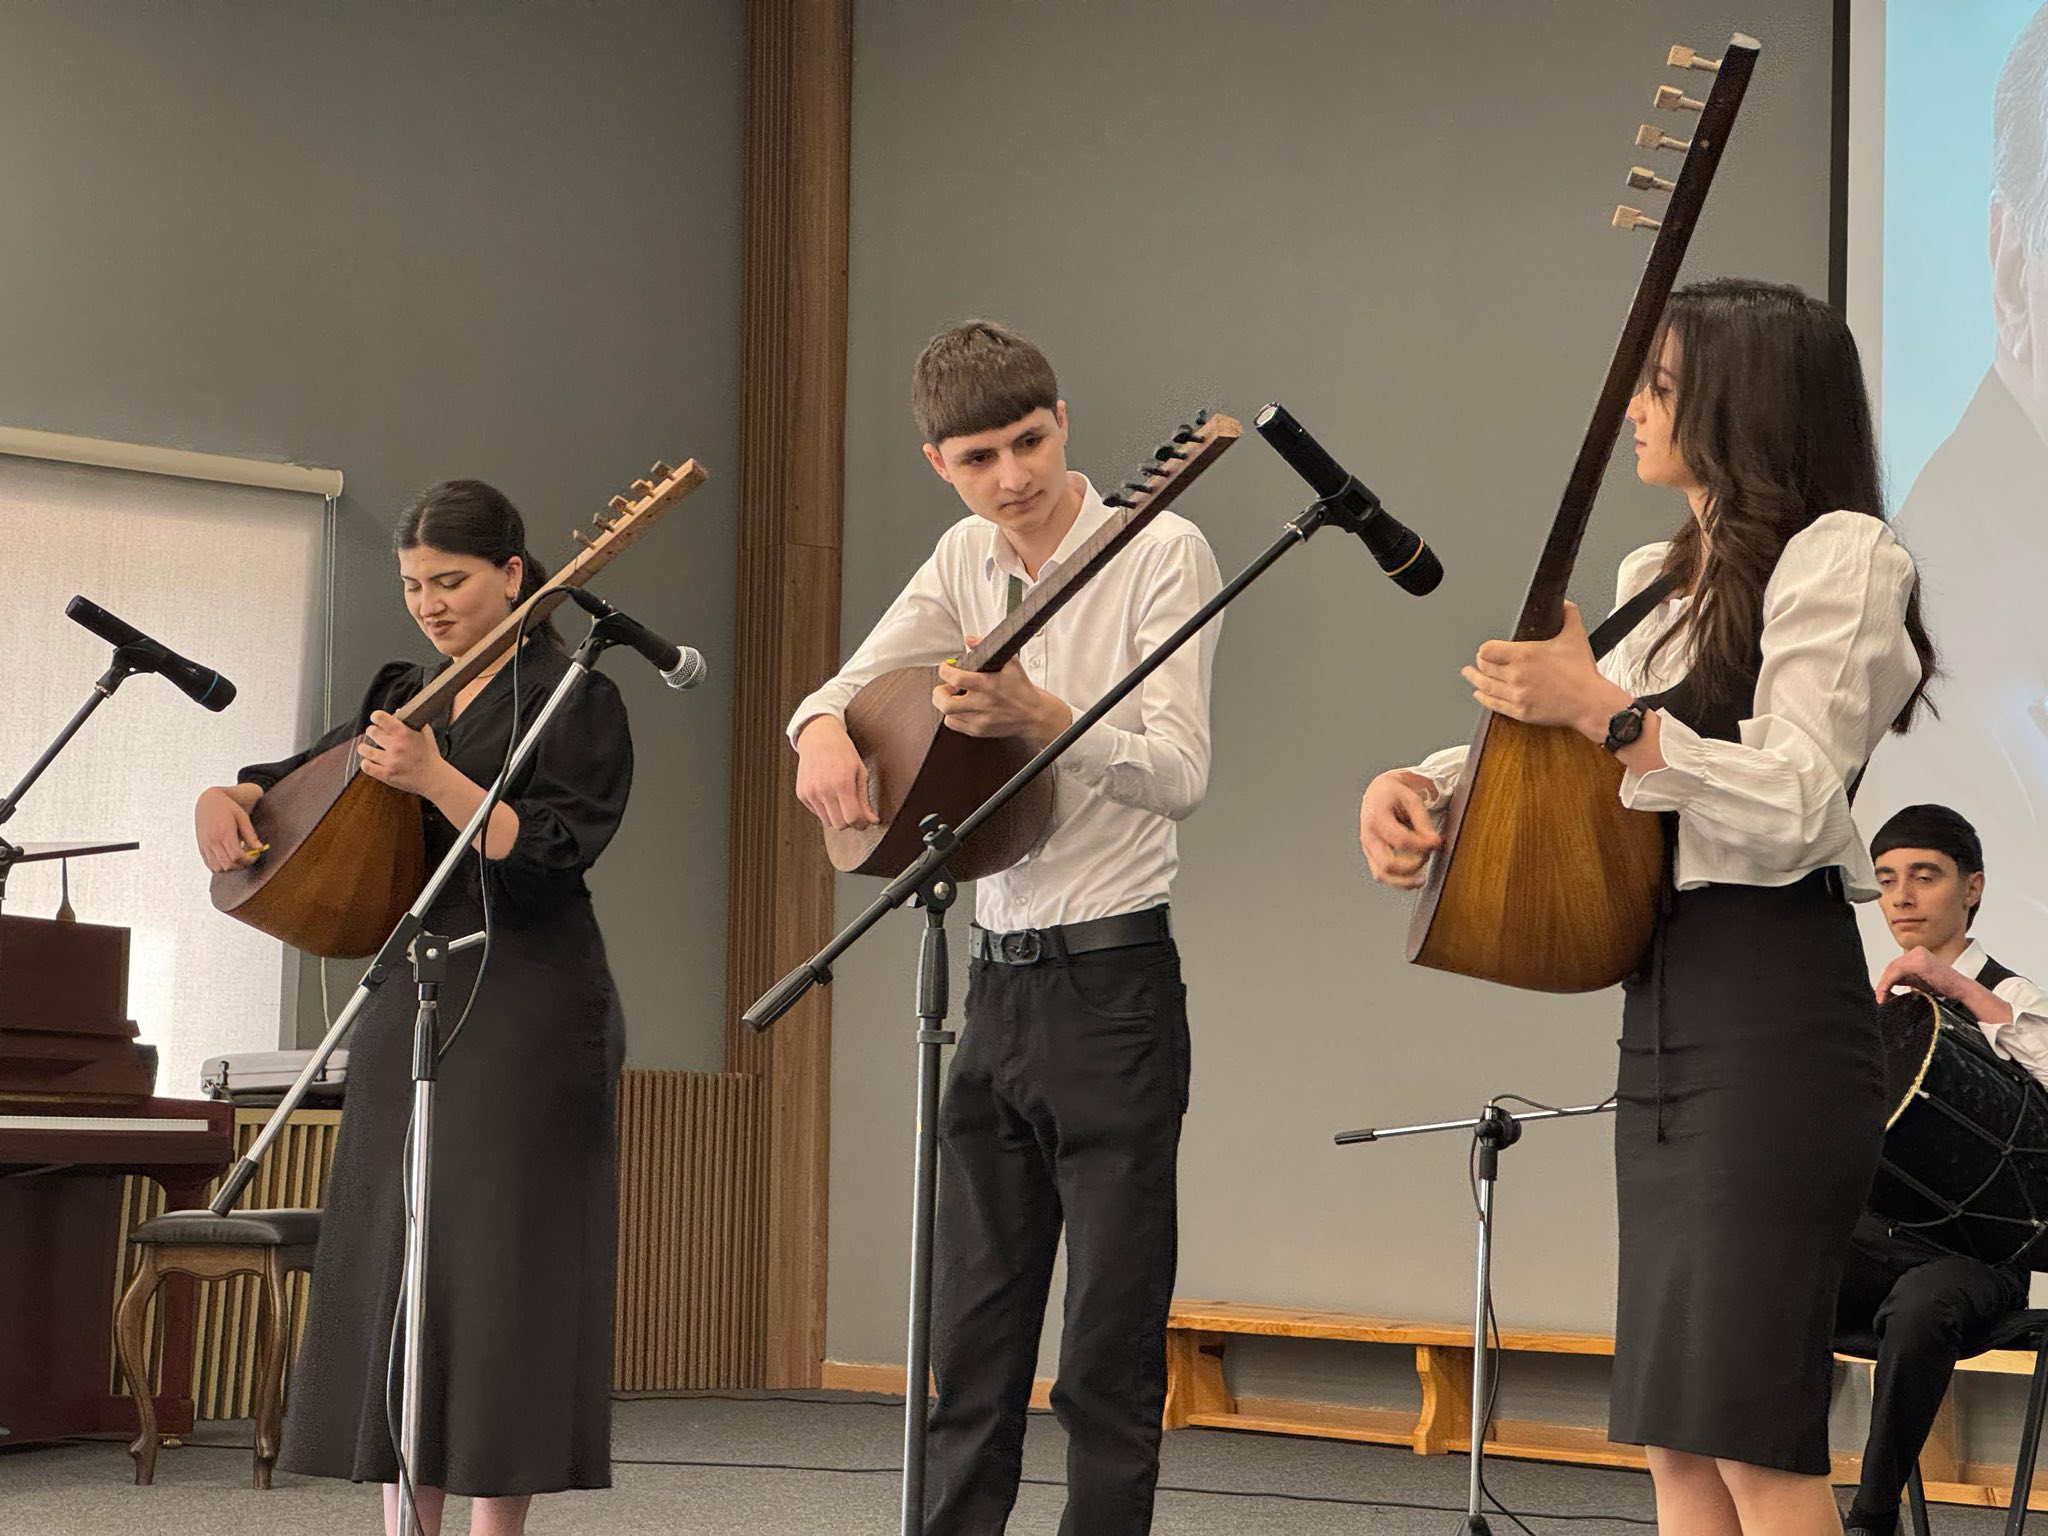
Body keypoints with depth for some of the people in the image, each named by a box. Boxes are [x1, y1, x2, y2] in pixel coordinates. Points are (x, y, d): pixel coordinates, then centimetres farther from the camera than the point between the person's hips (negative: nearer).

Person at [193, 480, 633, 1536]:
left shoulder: (571, 698, -4)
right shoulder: (408, 695, 15)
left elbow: (551, 856, -15)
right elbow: (299, 774, 21)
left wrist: (435, 778, -24)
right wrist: (227, 797, 0)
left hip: (523, 1016, -7)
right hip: (407, 1003, 7)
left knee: (492, 1268, -8)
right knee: (390, 1266, 5)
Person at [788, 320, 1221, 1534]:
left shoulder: (1160, 551, -8)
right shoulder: (968, 563, 11)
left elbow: (1181, 775, -18)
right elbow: (849, 687, 12)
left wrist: (1042, 716, -35)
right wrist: (825, 729, -12)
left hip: (1113, 987, -6)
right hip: (998, 981, 6)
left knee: (1111, 1355, -4)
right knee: (972, 1344, 9)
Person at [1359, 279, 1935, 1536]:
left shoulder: (1838, 554, -6)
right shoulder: (1659, 582, 21)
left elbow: (1792, 805, -16)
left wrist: (1605, 711, -21)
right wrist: (1420, 783, 1)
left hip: (1773, 1010, -9)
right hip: (1662, 1005, 9)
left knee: (1754, 1430, -12)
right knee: (1676, 1435, 7)